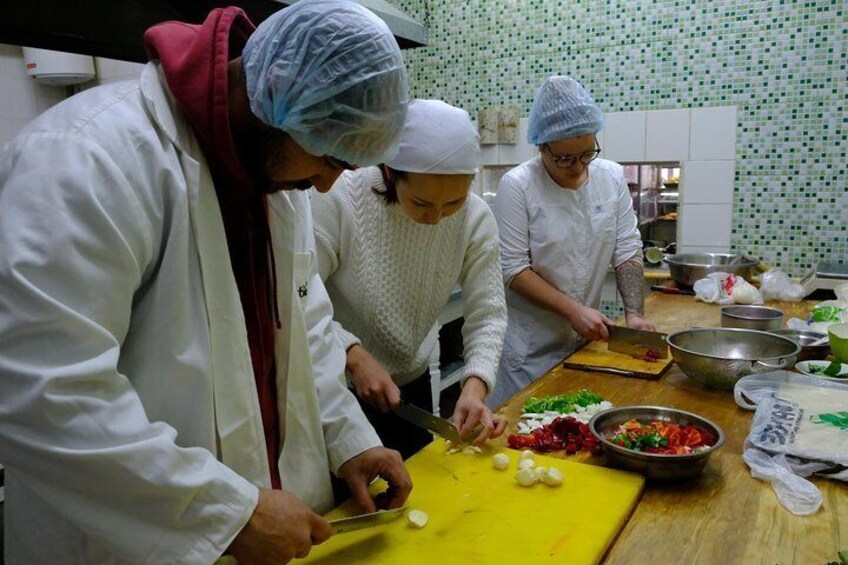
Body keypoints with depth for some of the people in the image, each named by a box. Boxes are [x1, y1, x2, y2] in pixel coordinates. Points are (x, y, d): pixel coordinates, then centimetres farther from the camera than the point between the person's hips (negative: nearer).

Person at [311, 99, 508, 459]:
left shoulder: (476, 218, -12)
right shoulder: (338, 200, -25)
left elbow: (488, 315, -10)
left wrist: (475, 385, -24)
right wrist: (354, 356, -32)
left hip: (411, 387, 4)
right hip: (333, 388, -3)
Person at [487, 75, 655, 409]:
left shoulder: (612, 177, 0)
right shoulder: (516, 186, -15)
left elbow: (627, 252, 3)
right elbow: (513, 269, -16)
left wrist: (634, 313, -8)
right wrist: (573, 310, -19)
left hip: (588, 334, 5)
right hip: (529, 343, -4)